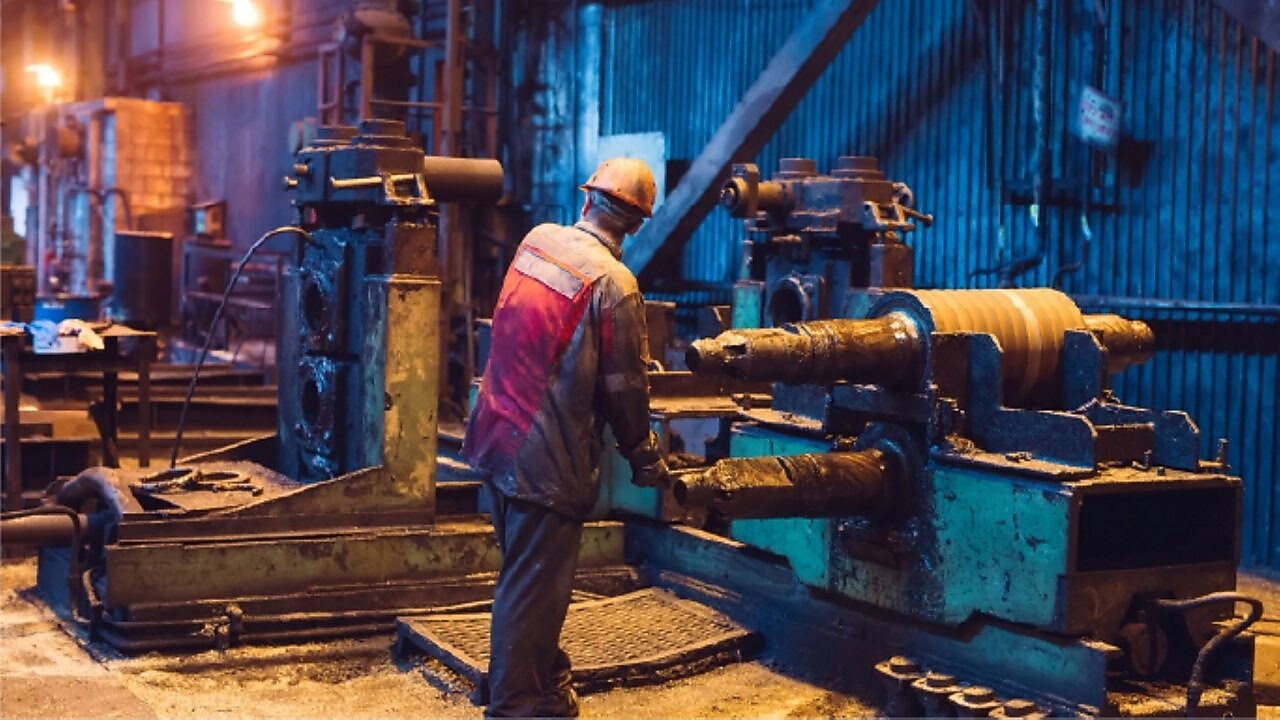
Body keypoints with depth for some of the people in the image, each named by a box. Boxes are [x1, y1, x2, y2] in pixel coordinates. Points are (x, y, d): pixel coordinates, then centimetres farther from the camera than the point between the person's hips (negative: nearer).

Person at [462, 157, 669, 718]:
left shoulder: (536, 240, 2)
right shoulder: (615, 286, -18)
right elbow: (624, 389, -13)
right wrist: (645, 460, 2)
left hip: (496, 440, 8)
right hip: (547, 461, -8)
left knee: (527, 578, 21)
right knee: (534, 590, 2)